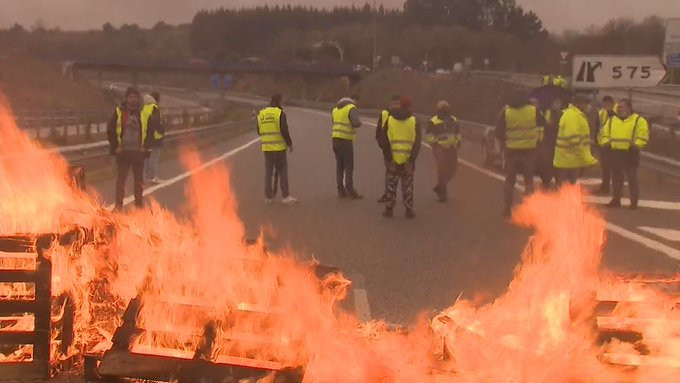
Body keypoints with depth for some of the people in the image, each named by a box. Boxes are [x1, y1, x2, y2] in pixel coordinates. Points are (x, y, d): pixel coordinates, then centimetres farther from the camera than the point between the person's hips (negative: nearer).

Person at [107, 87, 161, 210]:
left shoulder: (145, 113, 0)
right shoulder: (119, 112, -3)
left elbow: (151, 130, 8)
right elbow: (110, 131, 2)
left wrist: (146, 147, 0)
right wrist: (115, 147, -4)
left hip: (139, 152, 1)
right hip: (122, 152, -1)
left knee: (139, 180, 11)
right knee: (120, 179, 1)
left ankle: (138, 204, 23)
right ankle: (118, 206, 7)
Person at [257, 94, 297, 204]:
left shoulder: (261, 114, 8)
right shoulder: (280, 113, -10)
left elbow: (259, 131, 15)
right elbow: (284, 131, -15)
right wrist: (289, 144, -3)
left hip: (266, 148, 5)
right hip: (279, 147, -5)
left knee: (268, 171, 10)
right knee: (282, 171, 0)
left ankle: (268, 196, 10)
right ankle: (286, 196, -3)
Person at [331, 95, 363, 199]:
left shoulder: (336, 109, 15)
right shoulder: (352, 108, -8)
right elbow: (356, 123, -22)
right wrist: (359, 121, -1)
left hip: (336, 139, 7)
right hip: (346, 140, -7)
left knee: (339, 166, 10)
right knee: (349, 167, -3)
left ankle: (341, 191, 10)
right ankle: (350, 192, -3)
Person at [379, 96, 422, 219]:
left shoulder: (389, 120, 2)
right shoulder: (414, 121, -3)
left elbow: (384, 138, 3)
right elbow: (418, 141, -6)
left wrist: (388, 153, 7)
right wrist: (413, 158, -4)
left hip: (393, 158, 1)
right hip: (408, 159, -1)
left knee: (391, 185, 9)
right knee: (407, 185, 6)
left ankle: (389, 209, 8)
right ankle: (409, 210, 6)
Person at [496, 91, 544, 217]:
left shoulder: (506, 111, -6)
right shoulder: (533, 110, -6)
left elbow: (499, 132, -4)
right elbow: (542, 123, 9)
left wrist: (503, 143, 9)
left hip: (511, 150, 0)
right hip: (529, 150, 0)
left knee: (509, 180, 12)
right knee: (528, 181, 9)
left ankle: (507, 208, 13)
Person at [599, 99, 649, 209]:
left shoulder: (639, 120, -2)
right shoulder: (612, 120, 13)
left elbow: (643, 136, -9)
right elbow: (605, 133, 15)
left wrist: (636, 144, -24)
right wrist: (606, 142, -5)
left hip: (630, 154, -5)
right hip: (614, 153, 5)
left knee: (632, 178, -1)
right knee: (616, 178, 12)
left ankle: (634, 202, 5)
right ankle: (616, 200, 21)